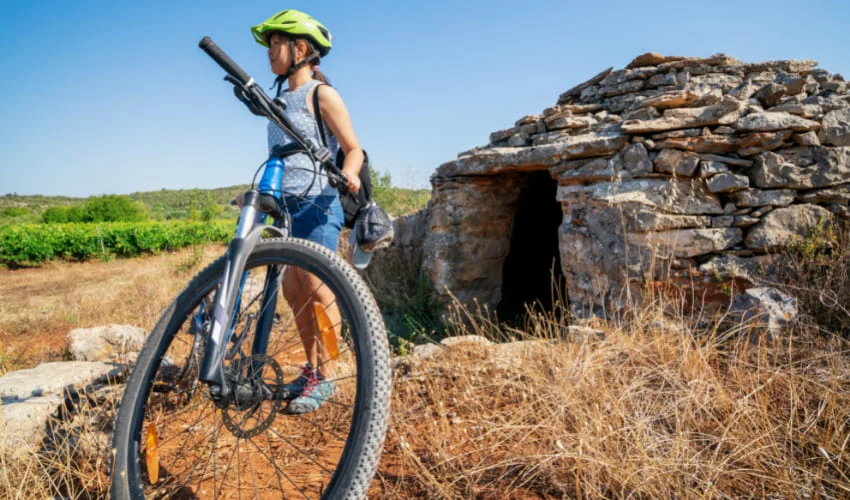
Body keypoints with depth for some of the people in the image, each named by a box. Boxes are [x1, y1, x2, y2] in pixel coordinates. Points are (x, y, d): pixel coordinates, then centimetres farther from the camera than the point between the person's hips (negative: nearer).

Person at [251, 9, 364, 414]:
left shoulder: (320, 93, -4)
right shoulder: (281, 99, 18)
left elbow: (353, 148, -7)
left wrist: (349, 172, -28)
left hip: (316, 205, -8)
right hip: (288, 206, 8)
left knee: (317, 291, -7)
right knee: (293, 291, 8)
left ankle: (325, 378, 4)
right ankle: (311, 370, 19)